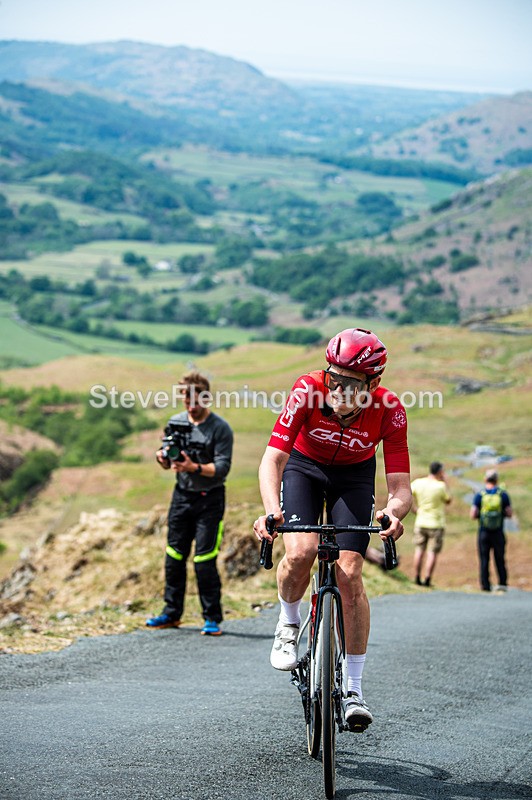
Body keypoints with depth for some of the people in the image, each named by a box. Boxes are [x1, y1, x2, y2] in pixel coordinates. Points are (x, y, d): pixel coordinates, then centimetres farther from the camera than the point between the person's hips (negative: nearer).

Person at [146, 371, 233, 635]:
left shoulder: (220, 428, -9)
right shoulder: (176, 421, 7)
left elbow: (222, 468, -16)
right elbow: (168, 464, 12)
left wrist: (194, 467, -31)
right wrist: (163, 458, -11)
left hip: (209, 499, -5)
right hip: (181, 496, 5)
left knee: (204, 561, -9)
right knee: (174, 557, 8)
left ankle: (212, 619, -1)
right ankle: (172, 613, 19)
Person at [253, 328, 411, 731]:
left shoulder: (388, 410, -30)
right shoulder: (308, 390, -33)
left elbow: (401, 486, -31)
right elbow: (272, 458, -36)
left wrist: (394, 510, -54)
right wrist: (272, 510, -54)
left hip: (354, 475, 0)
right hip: (304, 465, 0)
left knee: (349, 574, -11)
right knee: (300, 552, -26)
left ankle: (353, 688, 1)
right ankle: (289, 623, 7)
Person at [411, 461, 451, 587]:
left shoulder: (417, 483, -4)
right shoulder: (440, 486, -15)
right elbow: (448, 501, 1)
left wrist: (415, 509, 7)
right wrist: (445, 483, 5)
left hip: (420, 522, 4)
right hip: (436, 524, -4)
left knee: (419, 550, 13)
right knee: (433, 552, 3)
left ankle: (417, 578, 15)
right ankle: (427, 580, 1)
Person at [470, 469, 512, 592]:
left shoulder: (479, 495, -5)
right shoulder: (503, 494, -3)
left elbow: (473, 515, -9)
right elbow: (509, 513, -4)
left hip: (484, 532, 0)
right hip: (498, 532, 0)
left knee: (484, 559, 6)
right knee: (500, 559, 12)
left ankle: (485, 585, 5)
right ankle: (503, 583, 10)